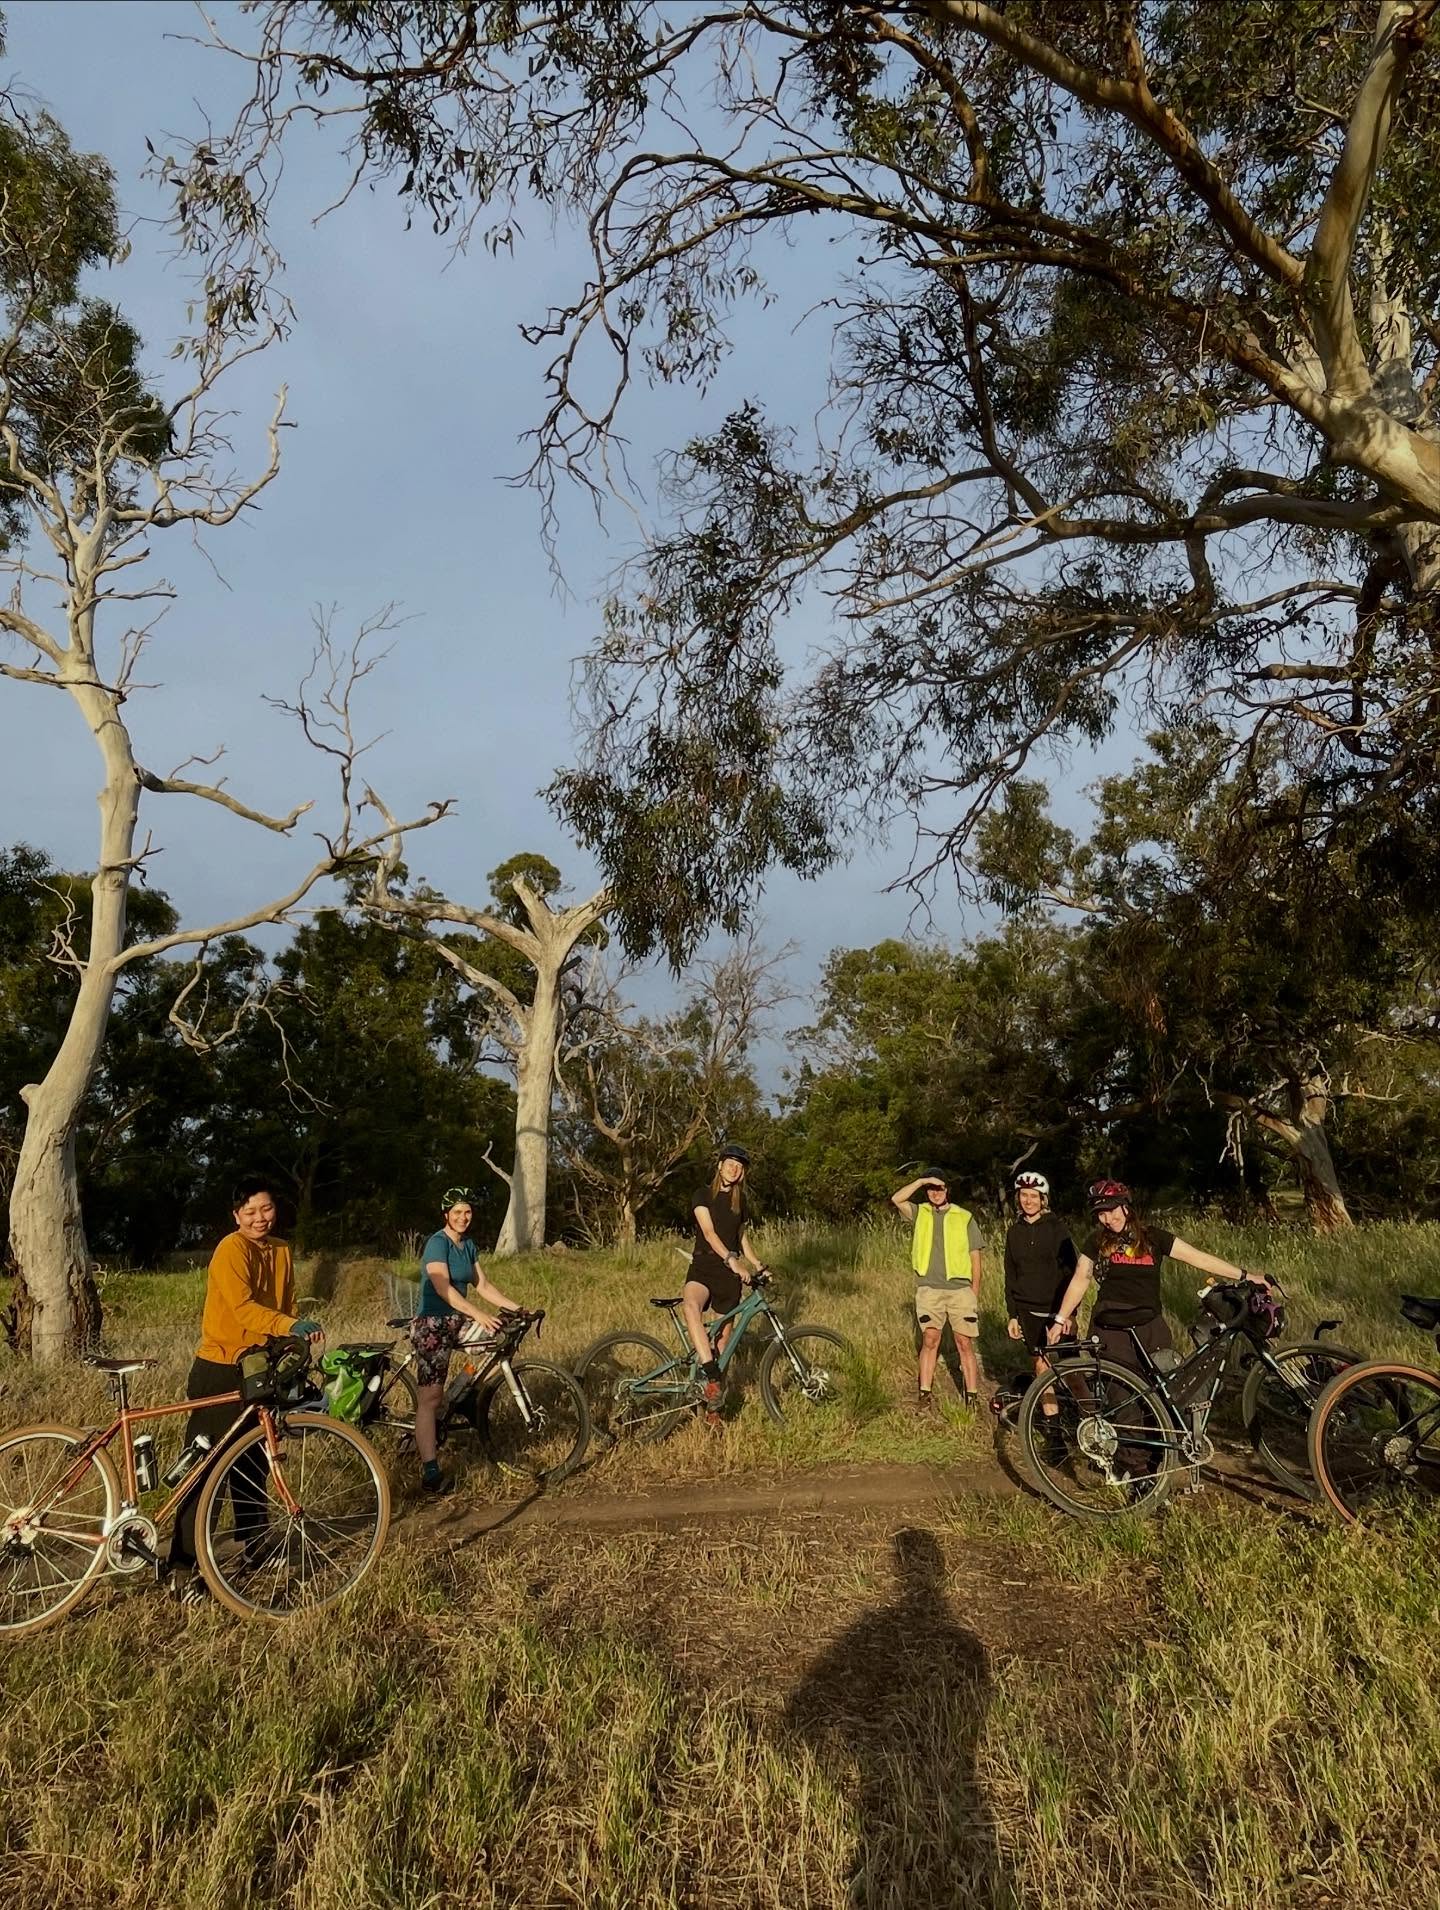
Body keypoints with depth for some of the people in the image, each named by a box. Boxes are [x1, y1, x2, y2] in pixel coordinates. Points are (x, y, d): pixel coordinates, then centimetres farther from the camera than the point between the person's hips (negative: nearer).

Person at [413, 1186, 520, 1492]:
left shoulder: (468, 1245, 10)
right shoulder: (437, 1243, -14)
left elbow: (482, 1285, 11)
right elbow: (443, 1289, -25)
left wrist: (516, 1307, 3)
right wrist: (479, 1315, -33)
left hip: (457, 1322, 8)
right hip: (433, 1324, -8)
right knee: (430, 1399, -7)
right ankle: (430, 1472, -3)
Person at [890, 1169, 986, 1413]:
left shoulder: (965, 1218, 6)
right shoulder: (920, 1213, 7)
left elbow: (975, 1259, 6)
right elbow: (897, 1198, -11)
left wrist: (975, 1296, 3)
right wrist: (922, 1181, -15)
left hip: (960, 1289, 0)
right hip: (929, 1289, 1)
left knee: (965, 1344, 2)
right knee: (929, 1341, 2)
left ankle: (972, 1398, 9)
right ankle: (925, 1394, 11)